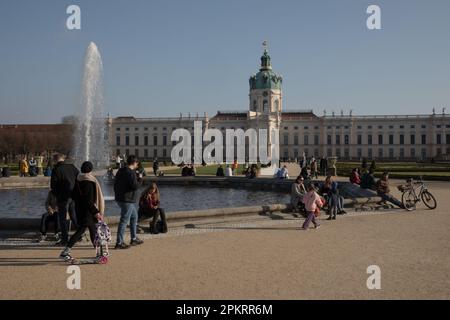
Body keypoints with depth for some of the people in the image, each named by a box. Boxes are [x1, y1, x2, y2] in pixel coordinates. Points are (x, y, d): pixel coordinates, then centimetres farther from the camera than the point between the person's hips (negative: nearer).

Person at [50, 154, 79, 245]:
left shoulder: (56, 170, -11)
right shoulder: (72, 167, 6)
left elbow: (53, 185, -11)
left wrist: (56, 195, 5)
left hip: (63, 197, -5)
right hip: (74, 196, 5)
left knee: (63, 218, 3)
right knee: (74, 216, 18)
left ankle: (65, 239, 3)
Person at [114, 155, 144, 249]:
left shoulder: (120, 171, 12)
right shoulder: (131, 172, -16)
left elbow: (115, 184, 17)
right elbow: (135, 186, -21)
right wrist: (139, 179, -6)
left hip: (119, 198, 10)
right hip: (127, 200, -10)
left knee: (134, 216, 21)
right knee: (124, 220, -4)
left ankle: (134, 239, 27)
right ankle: (119, 243, -1)